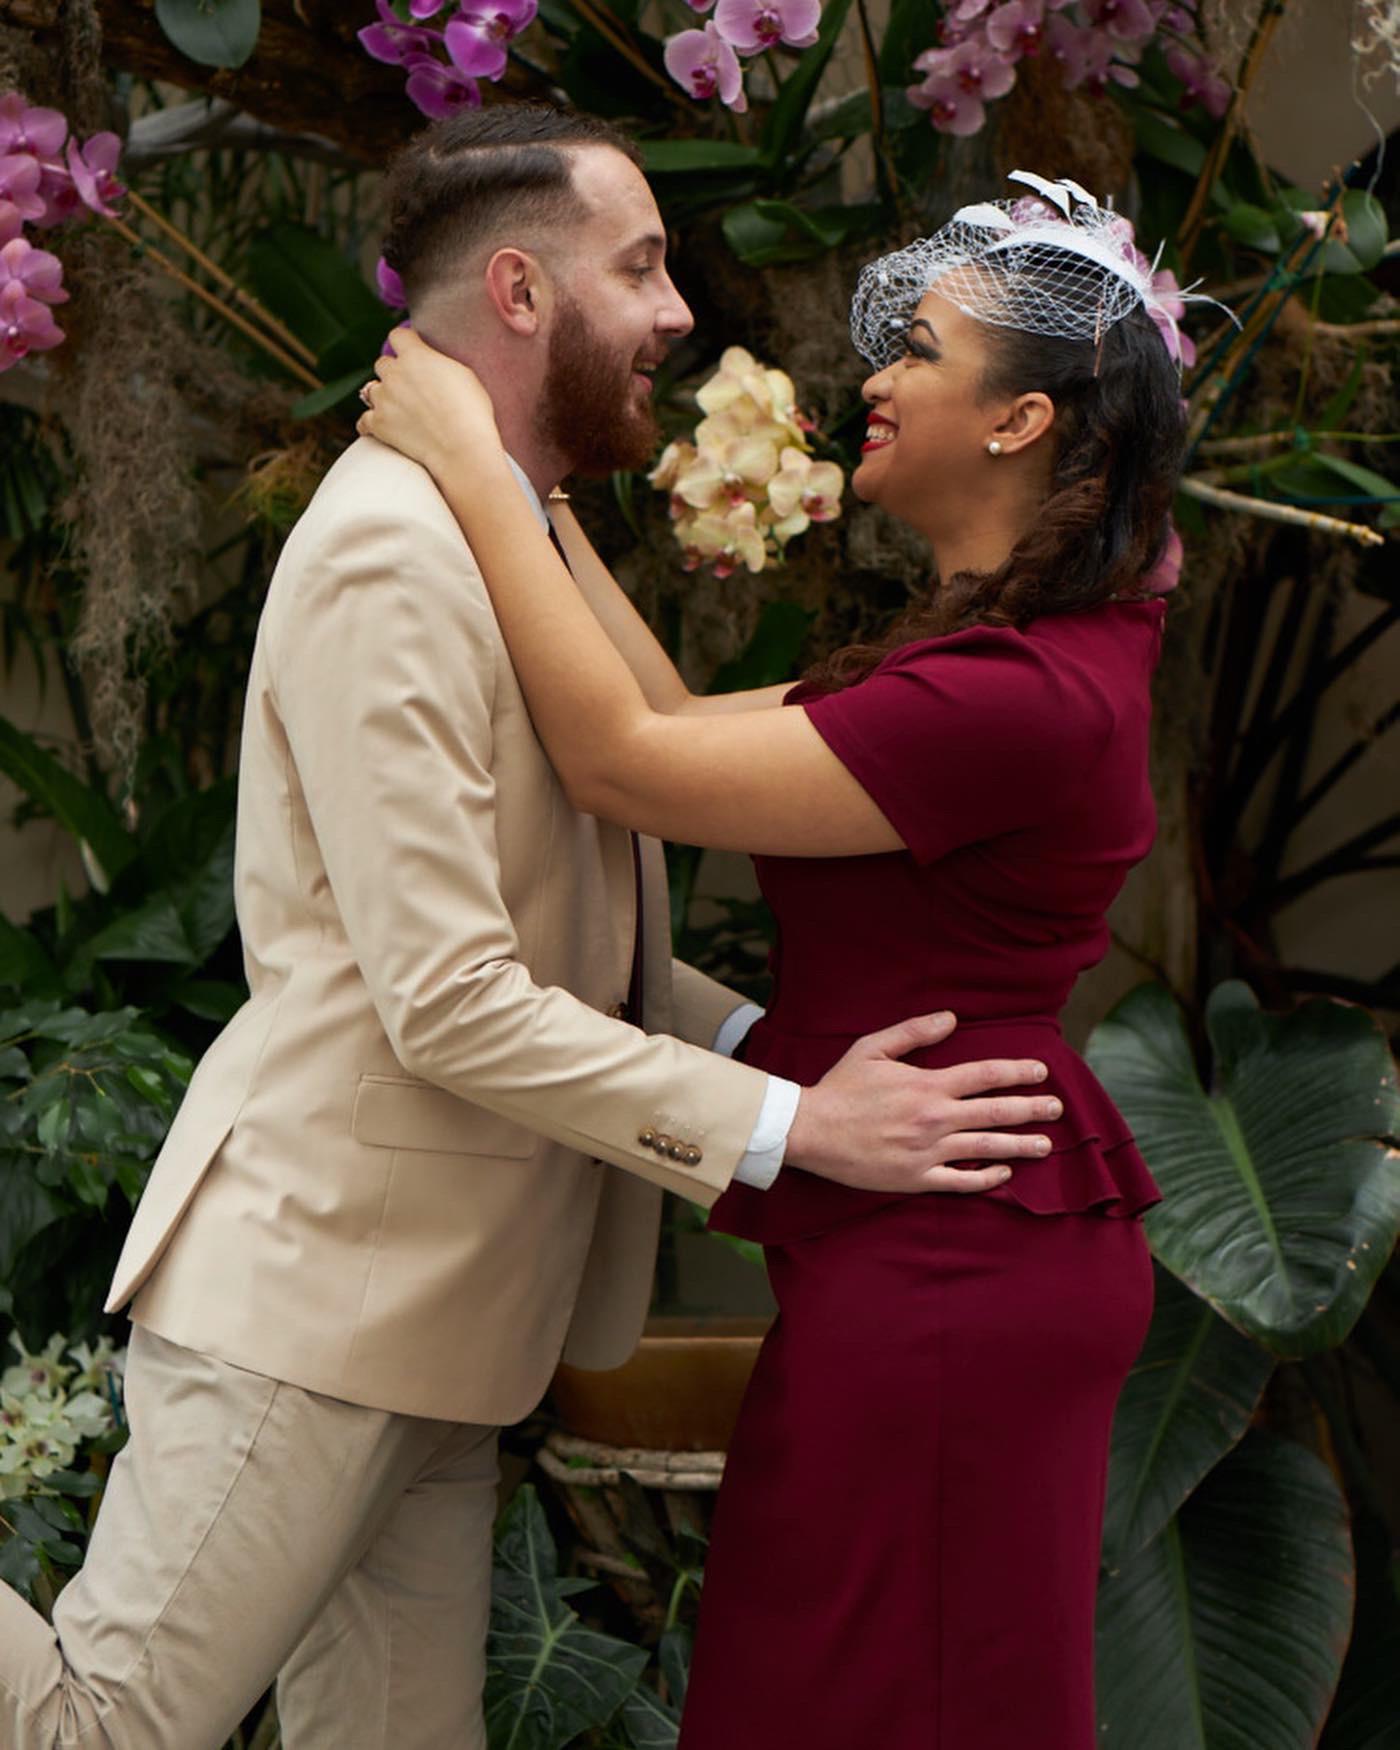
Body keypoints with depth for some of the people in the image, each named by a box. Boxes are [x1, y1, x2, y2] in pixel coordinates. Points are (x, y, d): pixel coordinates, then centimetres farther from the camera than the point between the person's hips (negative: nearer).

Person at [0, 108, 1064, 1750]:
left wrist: (769, 1038, 4)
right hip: (310, 1291, -10)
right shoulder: (390, 553, -18)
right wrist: (784, 1126, -17)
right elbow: (450, 1004, -22)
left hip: (432, 1312, 10)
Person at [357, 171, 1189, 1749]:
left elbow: (622, 764, -21)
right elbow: (690, 727, 13)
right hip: (986, 1254, 10)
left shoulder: (1017, 699, -23)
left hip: (939, 1277, -10)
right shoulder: (1016, 650, 11)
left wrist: (471, 466, -14)